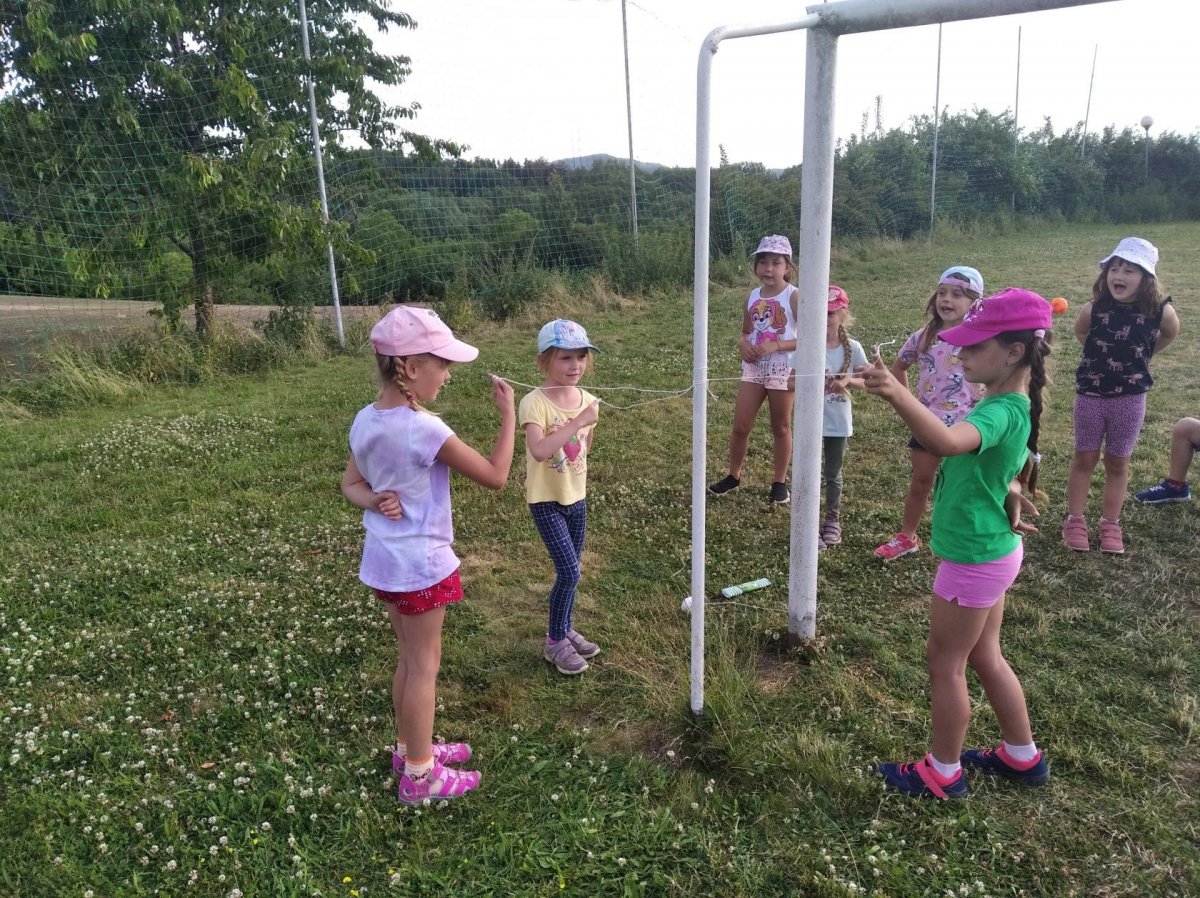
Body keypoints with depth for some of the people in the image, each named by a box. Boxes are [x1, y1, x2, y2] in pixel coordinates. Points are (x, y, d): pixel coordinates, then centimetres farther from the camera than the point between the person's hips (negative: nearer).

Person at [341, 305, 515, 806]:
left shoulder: (365, 421, -2)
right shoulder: (426, 430, -26)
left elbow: (351, 484, 9)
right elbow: (495, 477, -18)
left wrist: (375, 501, -10)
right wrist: (509, 415, -12)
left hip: (383, 559, 8)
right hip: (422, 564, -8)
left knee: (409, 659, 23)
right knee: (424, 667, 8)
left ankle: (410, 748, 41)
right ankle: (419, 777, 24)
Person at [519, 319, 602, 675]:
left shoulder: (588, 401, -1)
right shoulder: (534, 402, -21)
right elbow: (539, 451, -36)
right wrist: (577, 422, -34)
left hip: (576, 497, 6)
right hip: (546, 500, -6)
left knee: (570, 571, 16)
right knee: (569, 573, -8)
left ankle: (566, 630, 36)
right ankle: (555, 642, 13)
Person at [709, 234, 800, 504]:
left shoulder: (794, 296, -12)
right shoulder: (752, 296, 4)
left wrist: (776, 345, -24)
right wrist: (742, 344, -8)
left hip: (783, 371, -4)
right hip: (753, 369, 4)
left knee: (781, 427, 10)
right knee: (740, 426, 6)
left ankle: (780, 482, 23)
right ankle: (733, 476, 24)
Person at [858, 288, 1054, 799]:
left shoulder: (1001, 412, -28)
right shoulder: (1012, 406, 4)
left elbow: (946, 441, -52)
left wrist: (898, 394, -64)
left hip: (973, 559, -10)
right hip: (991, 550, 10)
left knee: (945, 665, 8)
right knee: (985, 658, 24)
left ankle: (943, 773, 26)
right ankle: (1023, 757, 41)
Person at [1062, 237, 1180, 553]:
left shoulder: (1160, 311, -12)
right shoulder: (1095, 309, -12)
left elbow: (1170, 335, 11)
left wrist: (1139, 356, 7)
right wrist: (1101, 354, 5)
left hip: (1130, 399, 0)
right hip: (1090, 395, 0)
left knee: (1117, 464, 12)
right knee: (1084, 459, 10)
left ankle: (1110, 525, 24)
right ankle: (1075, 521, 21)